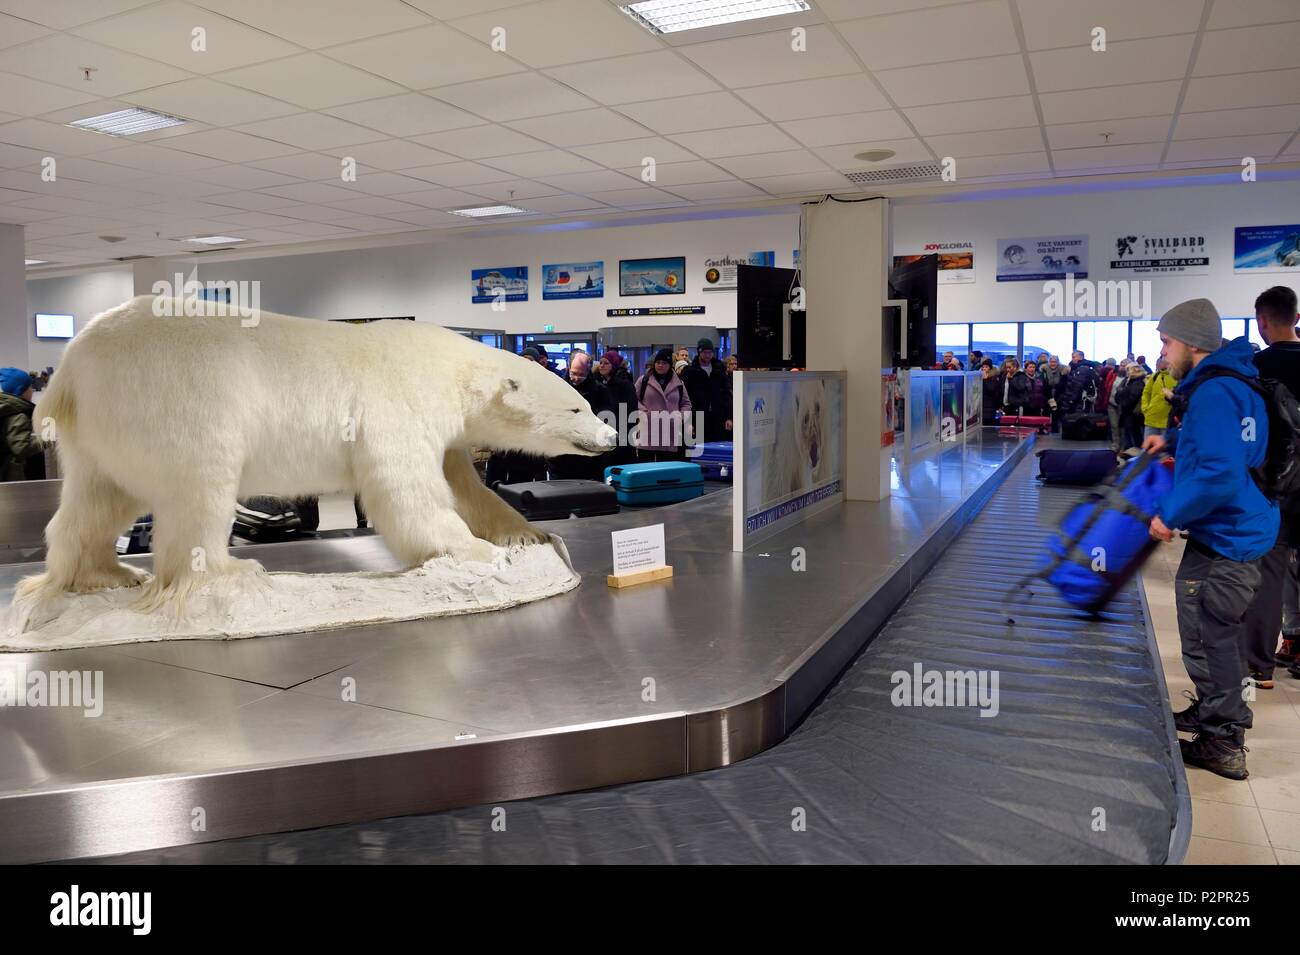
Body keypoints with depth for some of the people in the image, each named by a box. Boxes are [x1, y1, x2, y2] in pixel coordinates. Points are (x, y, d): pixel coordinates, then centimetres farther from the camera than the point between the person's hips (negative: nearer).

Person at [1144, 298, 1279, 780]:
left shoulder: (1212, 392, -23)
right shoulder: (1235, 379, 8)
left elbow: (1219, 474, -32)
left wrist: (1169, 514, -23)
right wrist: (1174, 439, 14)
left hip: (1223, 540, -10)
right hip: (1244, 530, 10)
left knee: (1209, 641, 2)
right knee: (1220, 634, 23)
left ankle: (1223, 744, 15)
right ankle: (1214, 712, 39)